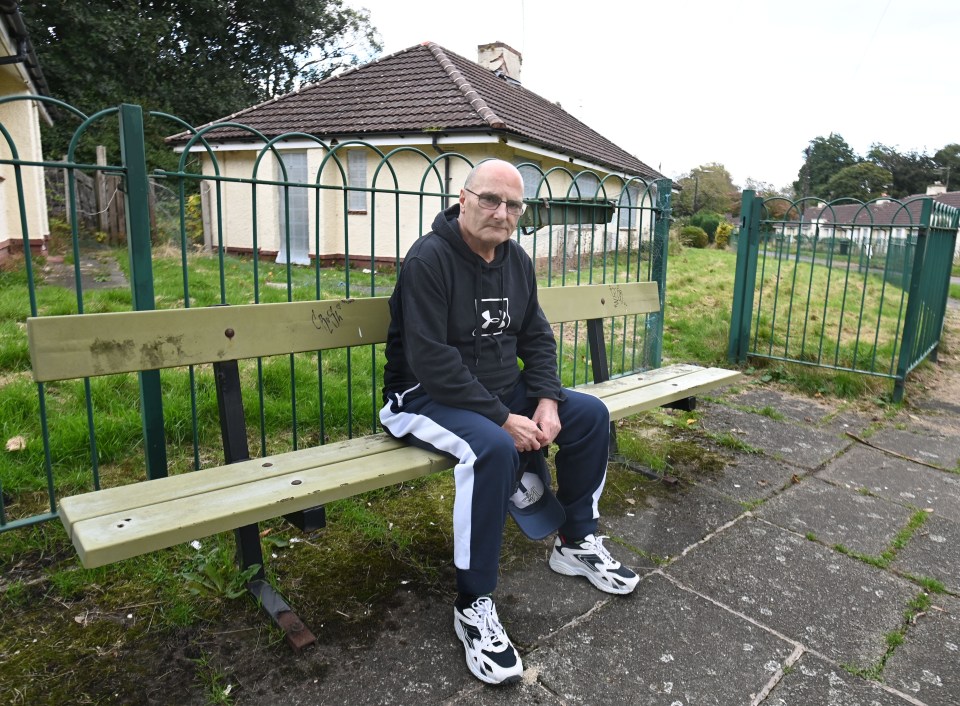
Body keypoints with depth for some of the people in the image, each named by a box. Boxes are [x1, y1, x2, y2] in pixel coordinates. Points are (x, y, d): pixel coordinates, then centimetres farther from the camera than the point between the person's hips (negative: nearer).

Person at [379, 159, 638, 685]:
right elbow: (432, 362, -26)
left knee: (591, 415, -1)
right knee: (494, 448, -36)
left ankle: (576, 543, 18)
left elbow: (537, 338, 8)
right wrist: (504, 419, -26)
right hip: (427, 398, -8)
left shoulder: (517, 261, 5)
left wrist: (547, 401, -9)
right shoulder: (428, 260, -19)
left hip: (502, 390, 8)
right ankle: (473, 605, -17)